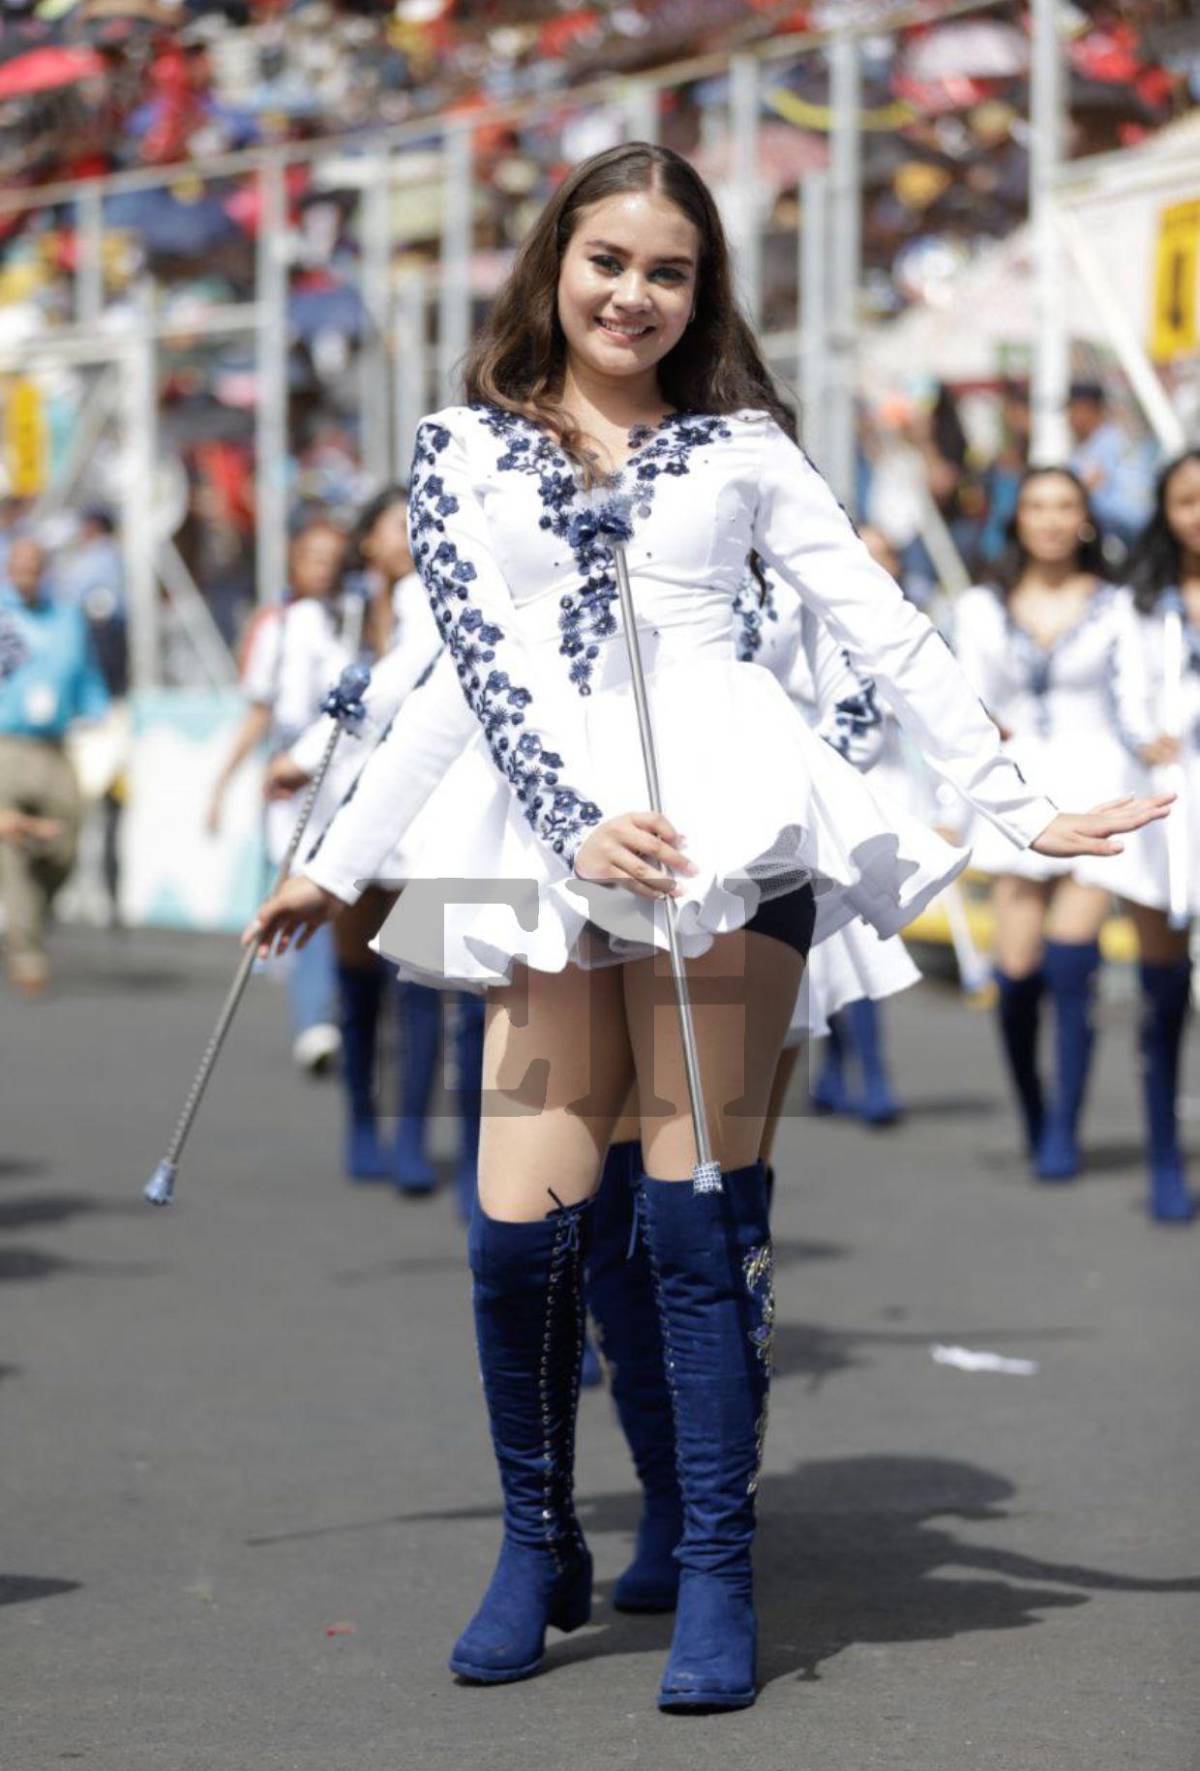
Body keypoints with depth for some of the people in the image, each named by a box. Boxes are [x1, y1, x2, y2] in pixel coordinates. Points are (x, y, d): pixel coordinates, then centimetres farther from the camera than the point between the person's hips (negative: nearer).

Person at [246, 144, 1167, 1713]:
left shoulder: (741, 447, 15)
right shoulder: (462, 453, 16)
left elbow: (884, 628, 12)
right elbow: (468, 668, 9)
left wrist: (1018, 807, 6)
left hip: (726, 815, -1)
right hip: (546, 842, 1)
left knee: (699, 1214, -6)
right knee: (521, 1226, -6)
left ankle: (718, 1577, 0)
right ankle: (541, 1552, 14)